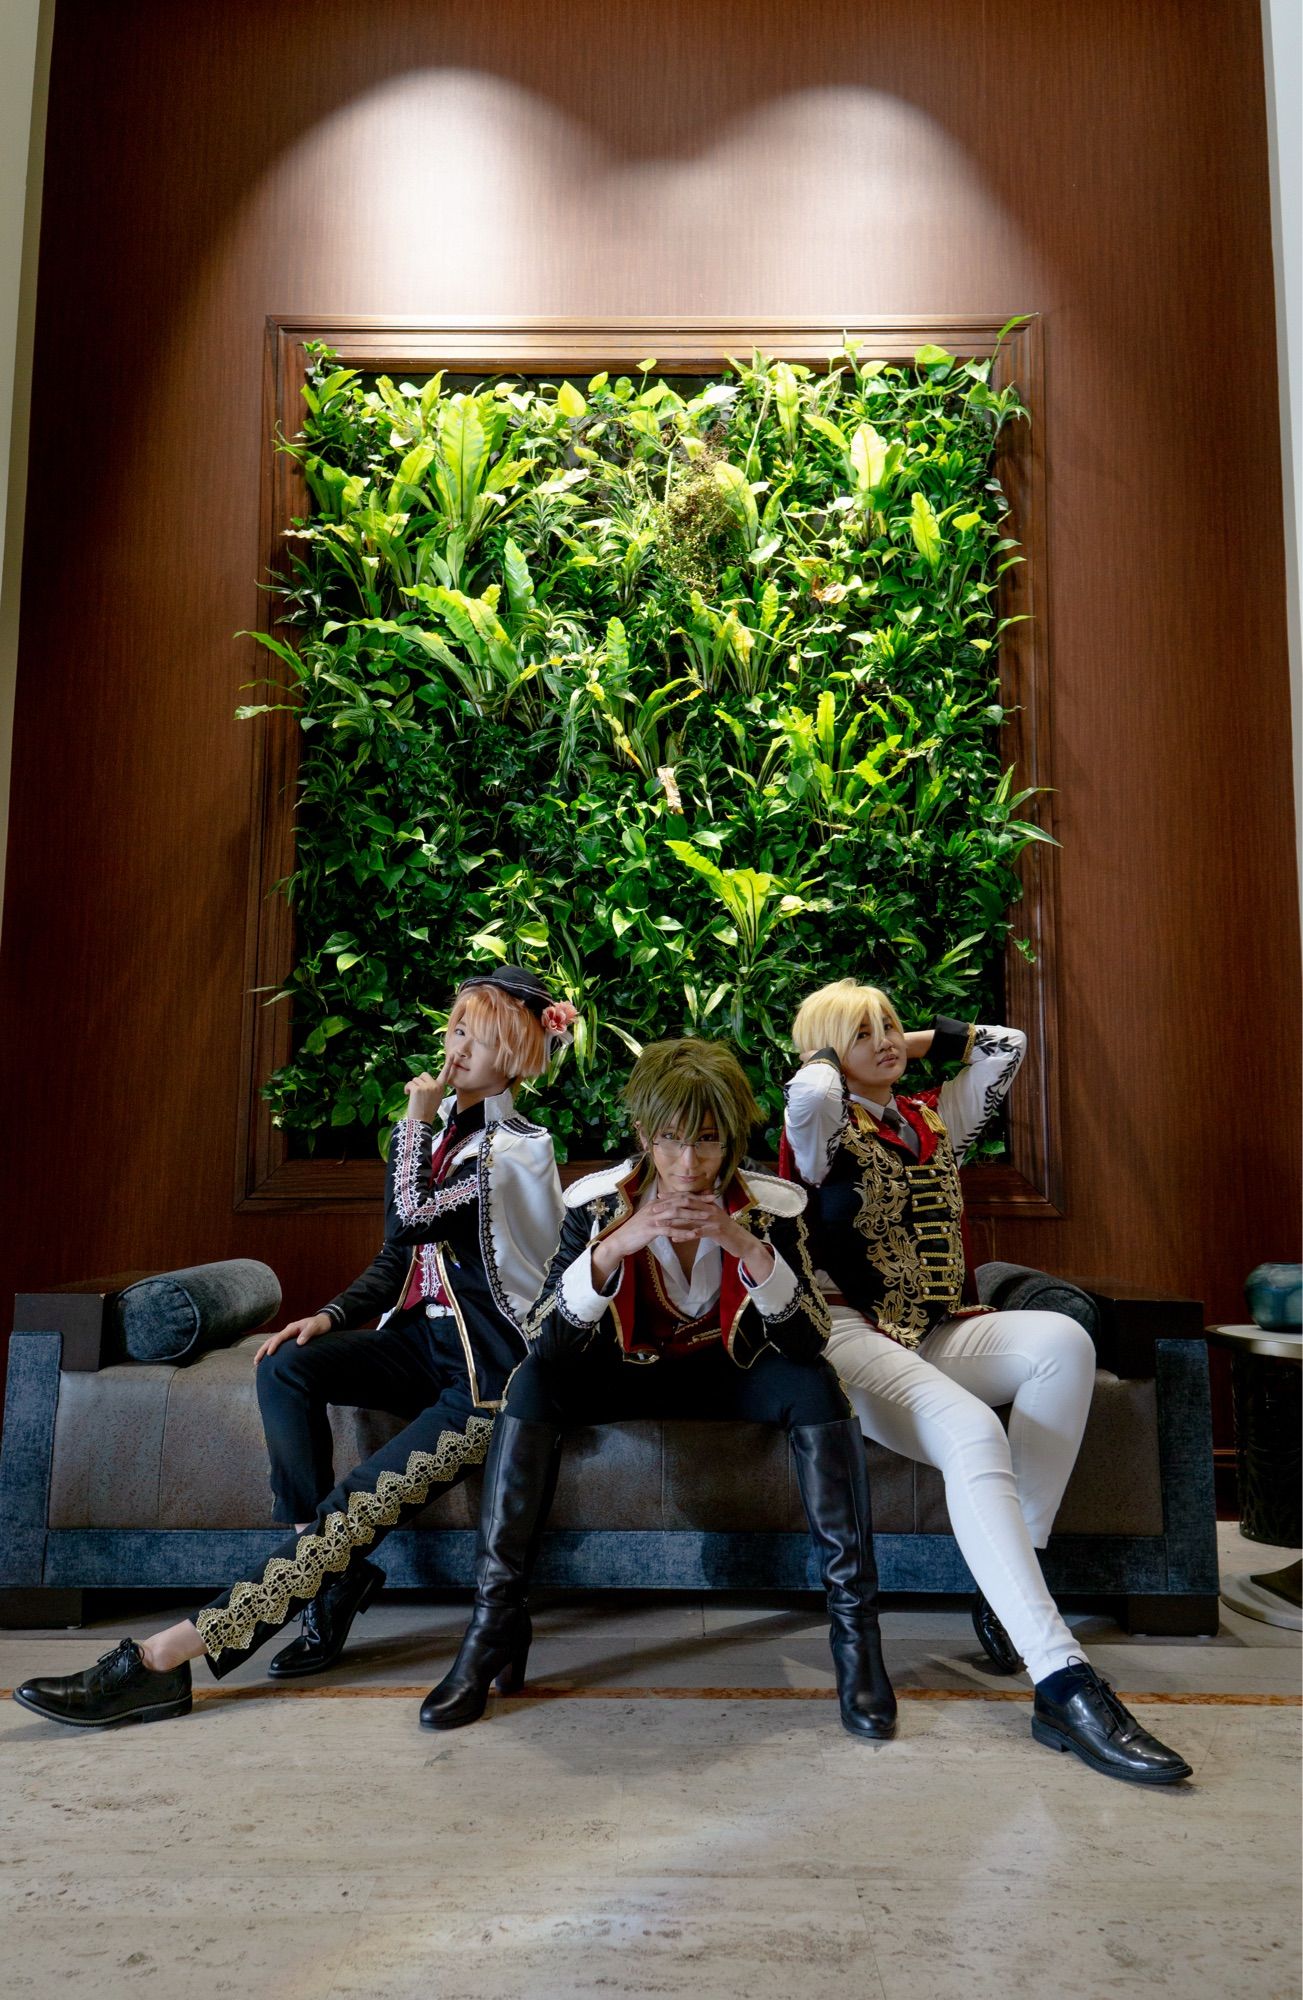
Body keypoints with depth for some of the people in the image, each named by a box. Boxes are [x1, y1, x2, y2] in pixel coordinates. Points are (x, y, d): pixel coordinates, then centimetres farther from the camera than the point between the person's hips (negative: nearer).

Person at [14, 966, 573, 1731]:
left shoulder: (521, 1147, -12)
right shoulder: (439, 1126, 11)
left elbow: (417, 1213, -24)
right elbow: (400, 1254, 16)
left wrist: (417, 1118, -11)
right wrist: (327, 1319, 5)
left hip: (489, 1377, -8)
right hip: (425, 1339, 8)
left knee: (353, 1510, -20)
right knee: (289, 1366, -18)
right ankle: (338, 1573, -13)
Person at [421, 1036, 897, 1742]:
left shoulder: (769, 1205, -16)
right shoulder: (599, 1202, -17)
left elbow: (808, 1346, -23)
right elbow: (545, 1345, -24)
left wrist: (748, 1247, -37)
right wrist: (614, 1245, -39)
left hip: (732, 1371, 0)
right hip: (630, 1372, 1)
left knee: (816, 1387, -29)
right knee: (532, 1383, -26)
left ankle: (853, 1624, -20)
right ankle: (496, 1619, -18)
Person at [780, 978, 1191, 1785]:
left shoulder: (936, 1118, 20)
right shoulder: (826, 1124, 2)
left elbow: (1006, 1043, 18)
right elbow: (809, 1091, -22)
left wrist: (916, 1041, 18)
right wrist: (826, 1057, 0)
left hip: (940, 1333, 6)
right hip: (851, 1334, -6)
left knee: (1063, 1339, -27)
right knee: (972, 1434, -35)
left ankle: (1008, 1591, -21)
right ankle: (1063, 1684, -38)